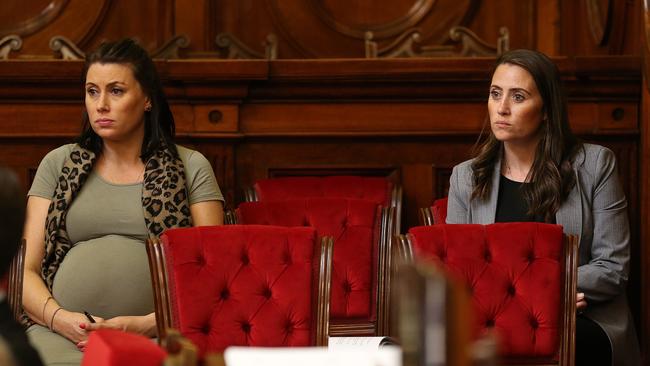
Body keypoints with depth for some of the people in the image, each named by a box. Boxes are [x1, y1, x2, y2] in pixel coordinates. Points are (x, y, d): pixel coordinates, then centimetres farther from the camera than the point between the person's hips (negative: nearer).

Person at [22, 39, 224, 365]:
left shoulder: (191, 168, 13)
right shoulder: (58, 165, 18)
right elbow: (26, 269, 13)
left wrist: (148, 325, -10)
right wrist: (58, 317, -8)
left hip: (154, 335, -2)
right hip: (60, 331, 2)